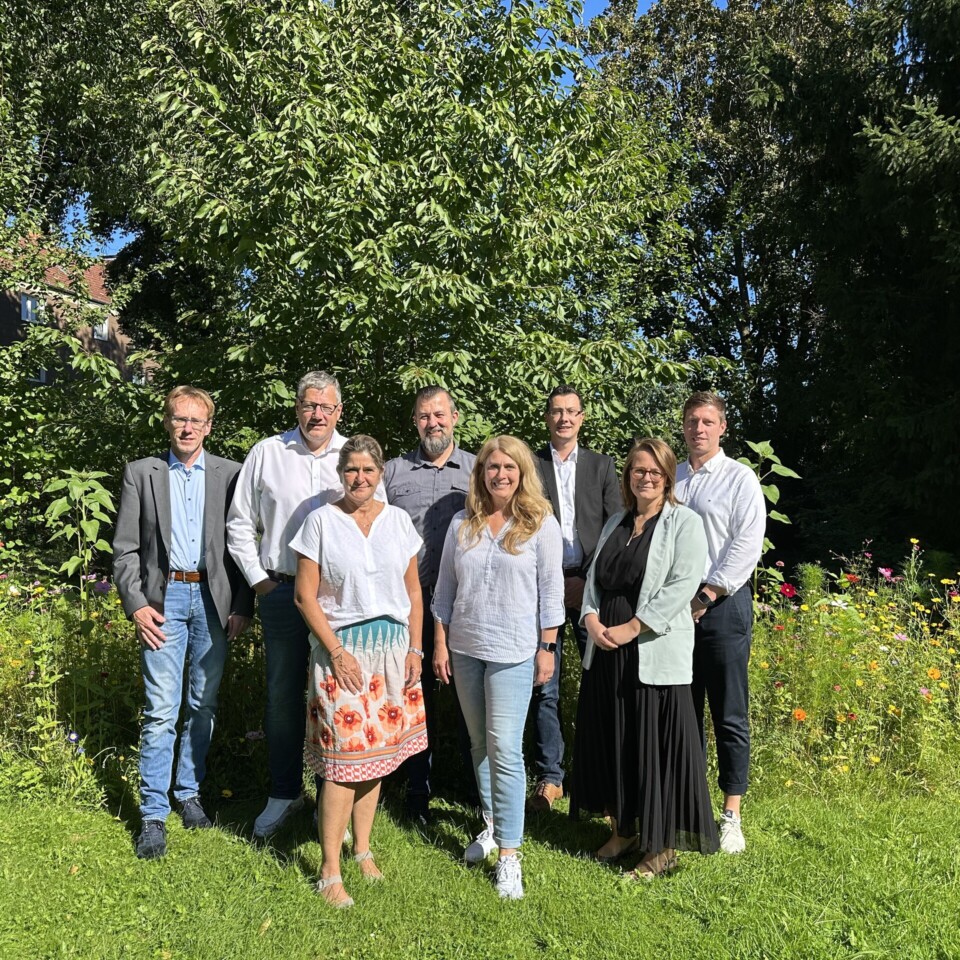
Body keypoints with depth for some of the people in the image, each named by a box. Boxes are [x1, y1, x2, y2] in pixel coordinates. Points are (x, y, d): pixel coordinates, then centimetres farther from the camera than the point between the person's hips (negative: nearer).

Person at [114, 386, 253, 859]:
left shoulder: (230, 474, 5)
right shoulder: (140, 473, 5)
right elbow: (124, 549, 3)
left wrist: (243, 605, -2)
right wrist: (136, 605, -7)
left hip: (213, 599, 1)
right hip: (164, 599, -1)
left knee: (204, 705, 11)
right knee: (161, 710, -3)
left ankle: (189, 793, 28)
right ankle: (153, 814, 9)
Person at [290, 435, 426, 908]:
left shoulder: (398, 520, 4)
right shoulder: (321, 521, -5)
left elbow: (413, 591, 9)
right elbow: (306, 597, -5)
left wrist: (415, 649, 3)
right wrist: (338, 652, -10)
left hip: (392, 649, 4)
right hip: (342, 648, -3)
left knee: (377, 753, 11)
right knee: (344, 758, -4)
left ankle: (362, 848, 28)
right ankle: (330, 871, 8)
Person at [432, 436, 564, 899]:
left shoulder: (541, 524, -4)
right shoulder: (462, 523, 5)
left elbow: (551, 590, -3)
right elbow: (445, 587, 9)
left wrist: (547, 648, -6)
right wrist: (440, 643, 7)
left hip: (513, 652, -4)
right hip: (465, 649, 4)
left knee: (505, 749, -7)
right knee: (480, 744, 16)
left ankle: (509, 854, 4)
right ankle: (492, 825, 35)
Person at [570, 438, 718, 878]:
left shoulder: (684, 522, -4)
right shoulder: (616, 523, 15)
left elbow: (681, 586, -14)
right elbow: (594, 578, 14)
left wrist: (631, 628, -17)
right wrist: (592, 619, -5)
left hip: (655, 655, -6)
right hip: (606, 652, 6)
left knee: (655, 746, 0)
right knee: (609, 740, 13)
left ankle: (662, 846, 17)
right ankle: (623, 830, 30)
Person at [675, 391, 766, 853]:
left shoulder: (740, 478, 0)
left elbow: (747, 544, -8)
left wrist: (707, 595, -12)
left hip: (722, 602, -4)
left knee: (729, 713, 1)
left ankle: (731, 816, 11)